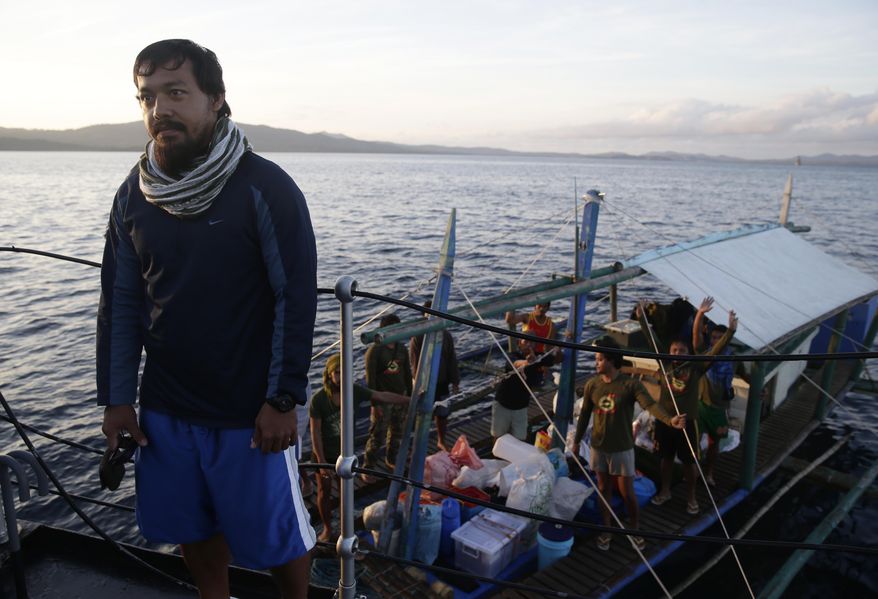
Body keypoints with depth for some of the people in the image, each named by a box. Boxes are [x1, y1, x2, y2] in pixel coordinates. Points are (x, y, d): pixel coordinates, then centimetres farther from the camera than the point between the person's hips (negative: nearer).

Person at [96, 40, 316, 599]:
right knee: (193, 529, 21)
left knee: (277, 535, 11)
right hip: (164, 408, 5)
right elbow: (121, 303, 7)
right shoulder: (133, 196, 3)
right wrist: (116, 397, 6)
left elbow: (297, 300, -14)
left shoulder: (265, 188, -14)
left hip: (249, 412, -5)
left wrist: (283, 399, -15)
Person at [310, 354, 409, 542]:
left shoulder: (354, 390, -15)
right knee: (325, 491, 12)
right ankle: (327, 529, 31)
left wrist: (412, 400, -6)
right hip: (323, 454, -2)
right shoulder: (318, 399, -25)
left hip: (344, 452, 3)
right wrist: (322, 462, -19)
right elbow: (315, 433, -19)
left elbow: (383, 396, -8)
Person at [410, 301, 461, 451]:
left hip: (442, 383, 4)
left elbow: (452, 360, 4)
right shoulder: (418, 337, -15)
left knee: (442, 414, 17)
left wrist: (455, 382, 5)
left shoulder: (446, 335, -2)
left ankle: (441, 441, 38)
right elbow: (415, 363, -14)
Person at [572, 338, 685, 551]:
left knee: (627, 493, 6)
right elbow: (584, 414, 6)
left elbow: (650, 404, -30)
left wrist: (670, 420, -48)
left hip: (622, 449, -3)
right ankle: (607, 530, 32)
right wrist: (577, 441, 12)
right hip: (598, 447, 3)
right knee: (603, 490, 15)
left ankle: (635, 531, 30)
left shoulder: (631, 385, -15)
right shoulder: (591, 384, -4)